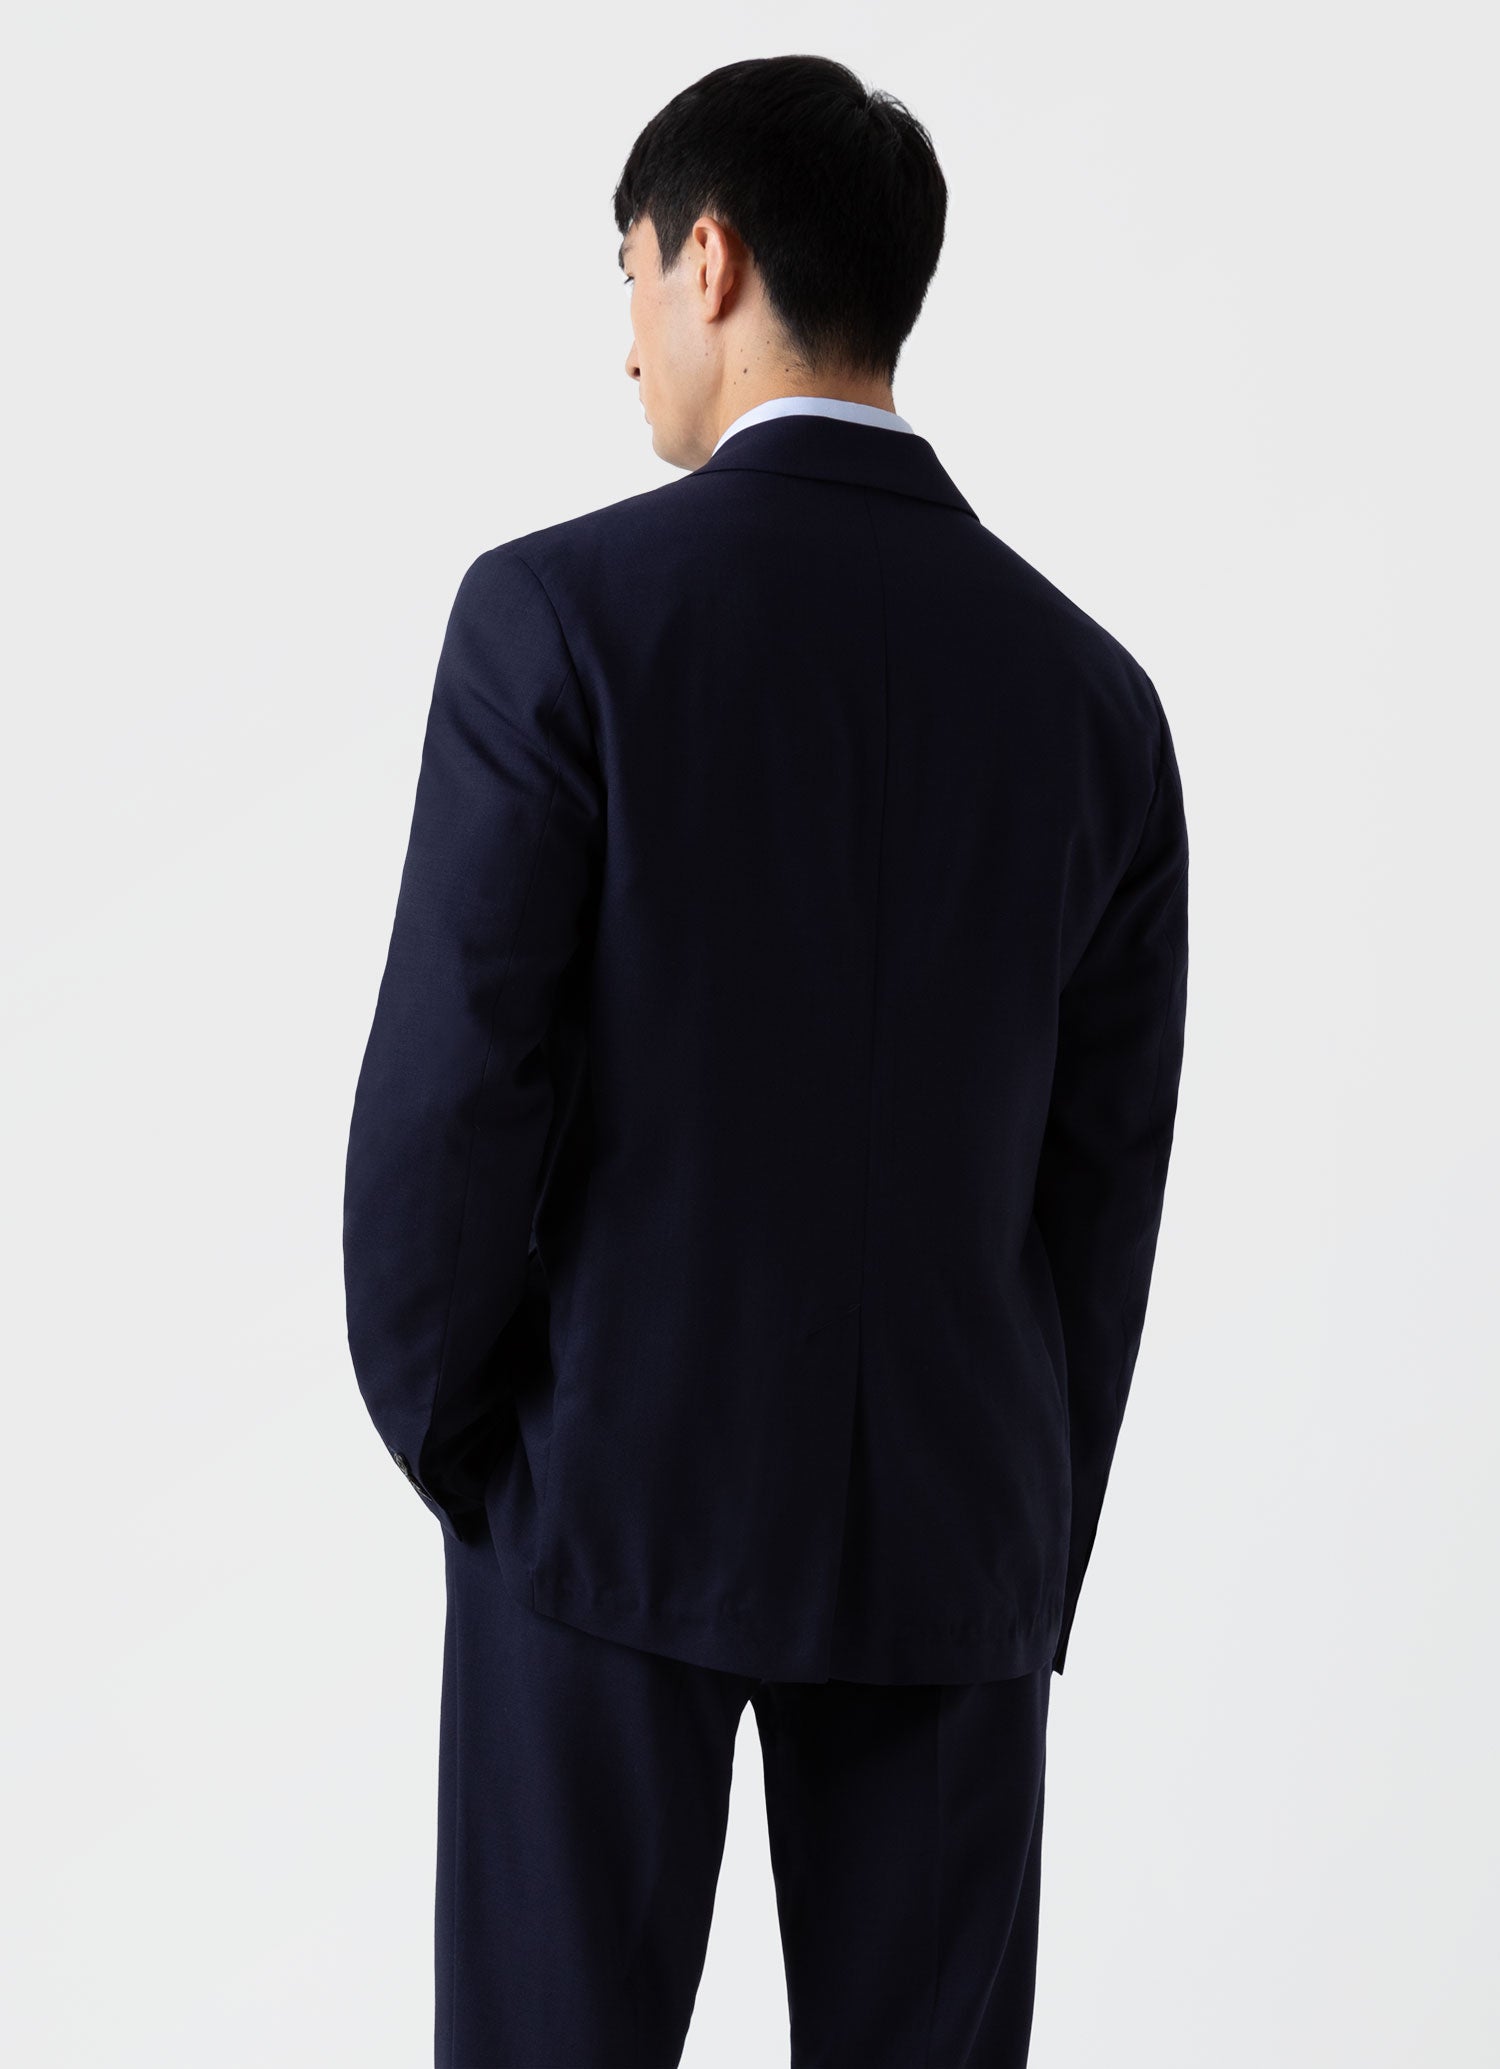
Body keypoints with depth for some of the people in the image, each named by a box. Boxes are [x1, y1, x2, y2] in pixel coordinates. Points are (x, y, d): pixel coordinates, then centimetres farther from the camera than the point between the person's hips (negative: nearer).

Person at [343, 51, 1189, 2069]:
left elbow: (450, 1089, -15)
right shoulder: (1090, 685, 0)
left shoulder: (563, 611, -13)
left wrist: (436, 1432, 3)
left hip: (619, 1478, -3)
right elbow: (1103, 1186, 3)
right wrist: (1031, 1561, 13)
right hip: (951, 1514, 3)